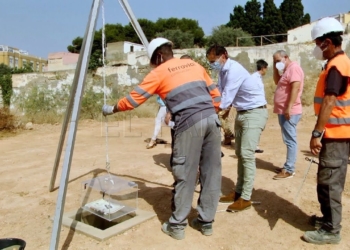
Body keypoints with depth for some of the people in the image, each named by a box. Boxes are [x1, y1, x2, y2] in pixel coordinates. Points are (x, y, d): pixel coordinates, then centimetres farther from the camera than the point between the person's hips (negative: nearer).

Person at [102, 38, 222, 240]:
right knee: (211, 172, 12)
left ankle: (177, 225, 16)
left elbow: (134, 99, 11)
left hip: (190, 123, -6)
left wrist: (112, 109, 25)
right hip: (212, 119, 6)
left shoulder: (159, 72, 8)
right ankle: (206, 221, 24)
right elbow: (216, 96, 19)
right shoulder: (195, 65, 22)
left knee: (185, 175, 4)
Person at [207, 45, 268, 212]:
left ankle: (245, 198, -2)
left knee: (247, 155, -10)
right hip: (241, 113, 10)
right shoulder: (224, 71, 6)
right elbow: (220, 94, 2)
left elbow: (226, 98, -27)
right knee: (240, 154, 11)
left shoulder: (234, 70, -23)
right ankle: (238, 192, 20)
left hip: (255, 112, -10)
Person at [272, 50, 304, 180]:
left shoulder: (293, 68, -12)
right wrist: (275, 68, 10)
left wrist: (289, 108, -27)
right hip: (283, 111, 11)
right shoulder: (286, 70, 19)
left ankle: (289, 170, -4)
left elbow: (295, 88, -22)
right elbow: (277, 81, 24)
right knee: (288, 140, 14)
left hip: (289, 112, -11)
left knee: (290, 140, -7)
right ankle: (288, 166, 21)